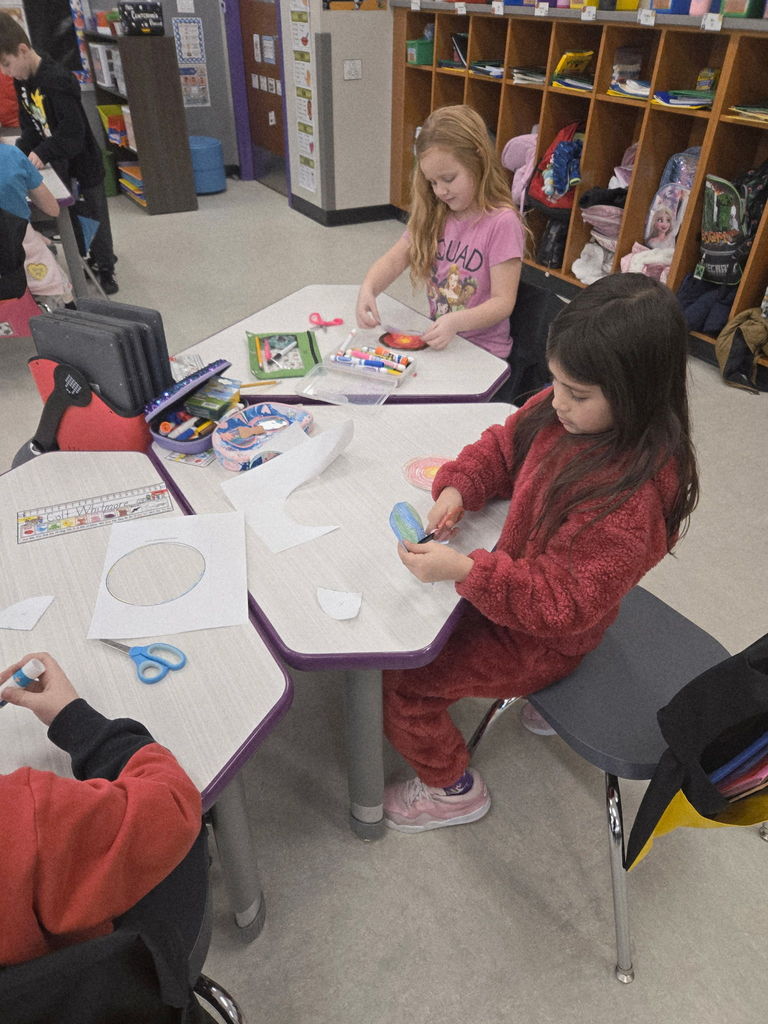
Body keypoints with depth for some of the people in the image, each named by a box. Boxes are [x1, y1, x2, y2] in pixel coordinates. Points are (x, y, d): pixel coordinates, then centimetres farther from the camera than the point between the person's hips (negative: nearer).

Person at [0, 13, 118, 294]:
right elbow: (29, 124, 8)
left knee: (93, 219, 5)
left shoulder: (57, 81, -24)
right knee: (70, 219, 17)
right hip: (58, 165, 8)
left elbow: (73, 131, -29)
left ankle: (105, 268, 20)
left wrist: (43, 153, -32)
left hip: (82, 165, -8)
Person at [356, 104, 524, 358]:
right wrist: (368, 288, -19)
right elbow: (394, 260, 3)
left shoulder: (501, 222, -14)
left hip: (483, 351, -6)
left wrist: (457, 322, -33)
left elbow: (503, 302, -16)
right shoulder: (434, 214, 7)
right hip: (438, 340, 6)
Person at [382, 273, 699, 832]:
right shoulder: (566, 411, -13)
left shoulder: (632, 497, -36)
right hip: (519, 577, 8)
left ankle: (454, 790, 25)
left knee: (400, 679, -5)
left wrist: (465, 570, -39)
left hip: (542, 637, -8)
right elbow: (505, 444, 3)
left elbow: (563, 604, -31)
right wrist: (459, 486, -15)